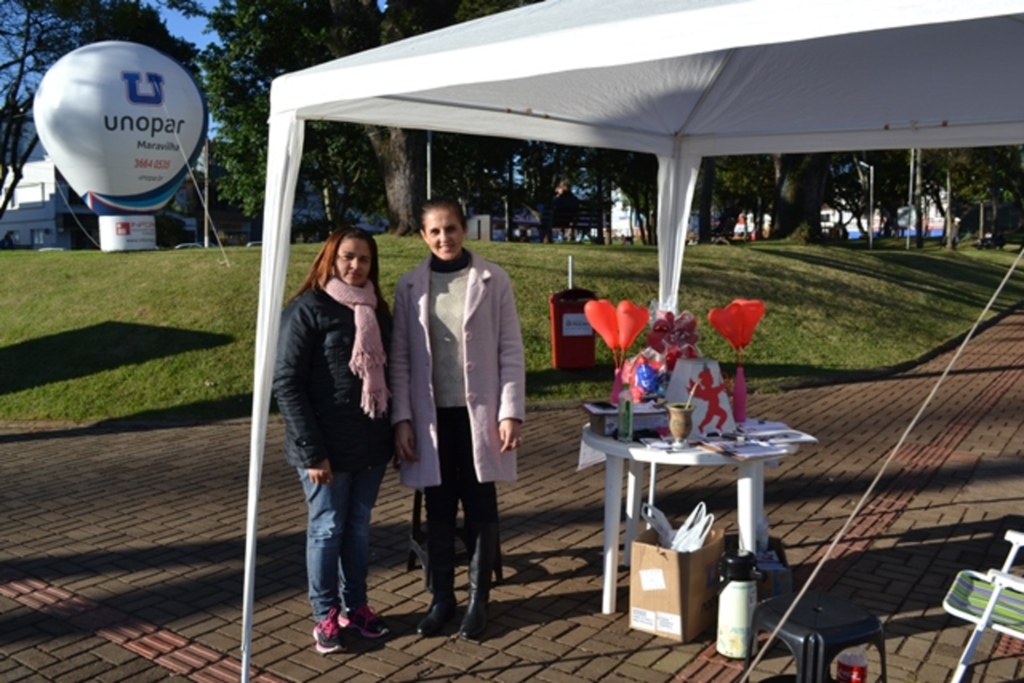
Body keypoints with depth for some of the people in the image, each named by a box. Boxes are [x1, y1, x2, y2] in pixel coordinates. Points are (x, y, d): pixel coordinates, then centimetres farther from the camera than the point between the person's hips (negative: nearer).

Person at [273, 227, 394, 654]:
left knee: (359, 526, 14)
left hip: (371, 443, 6)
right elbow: (286, 383, -14)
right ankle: (325, 615, 21)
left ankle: (355, 605, 28)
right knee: (327, 529, 6)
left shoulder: (376, 311, 9)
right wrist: (312, 450, -17)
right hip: (327, 447, -5)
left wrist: (396, 432, 8)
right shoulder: (307, 310, -10)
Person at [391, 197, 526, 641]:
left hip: (479, 413, -1)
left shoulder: (493, 280, -3)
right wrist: (401, 419, -3)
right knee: (438, 512, 11)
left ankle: (478, 600, 25)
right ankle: (441, 597, 27)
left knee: (481, 511, 9)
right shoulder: (410, 286, 2)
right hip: (432, 415, 2)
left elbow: (511, 351, -2)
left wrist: (511, 412, -9)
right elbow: (400, 357, 3)